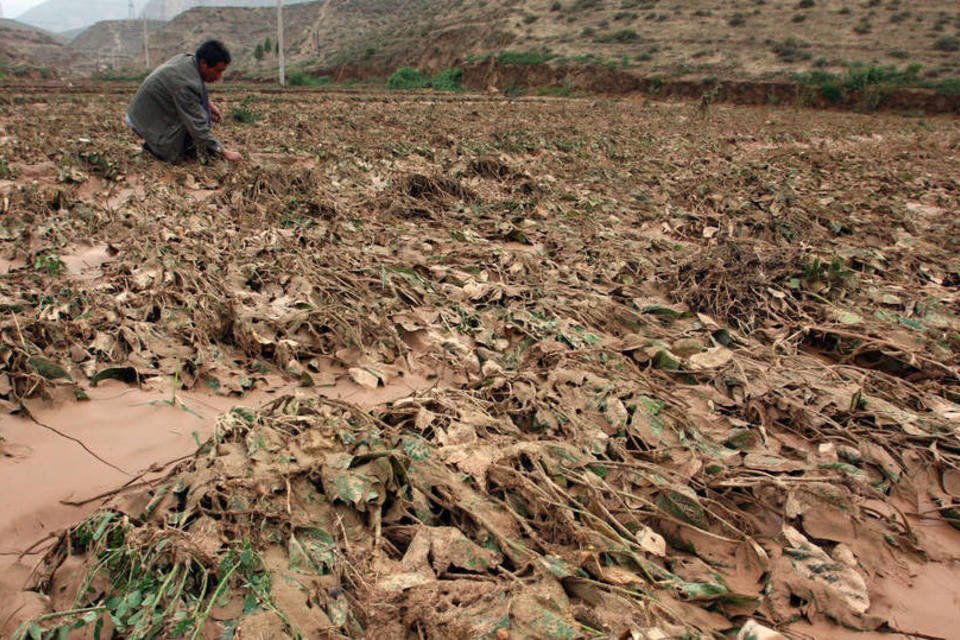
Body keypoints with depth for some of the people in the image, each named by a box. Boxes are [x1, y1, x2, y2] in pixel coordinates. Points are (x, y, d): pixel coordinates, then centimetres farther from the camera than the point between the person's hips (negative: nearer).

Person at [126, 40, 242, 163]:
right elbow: (197, 125, -29)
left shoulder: (186, 59, -6)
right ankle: (152, 145, 3)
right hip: (149, 121, -9)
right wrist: (223, 152, -23)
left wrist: (209, 104, 0)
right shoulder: (185, 83, -33)